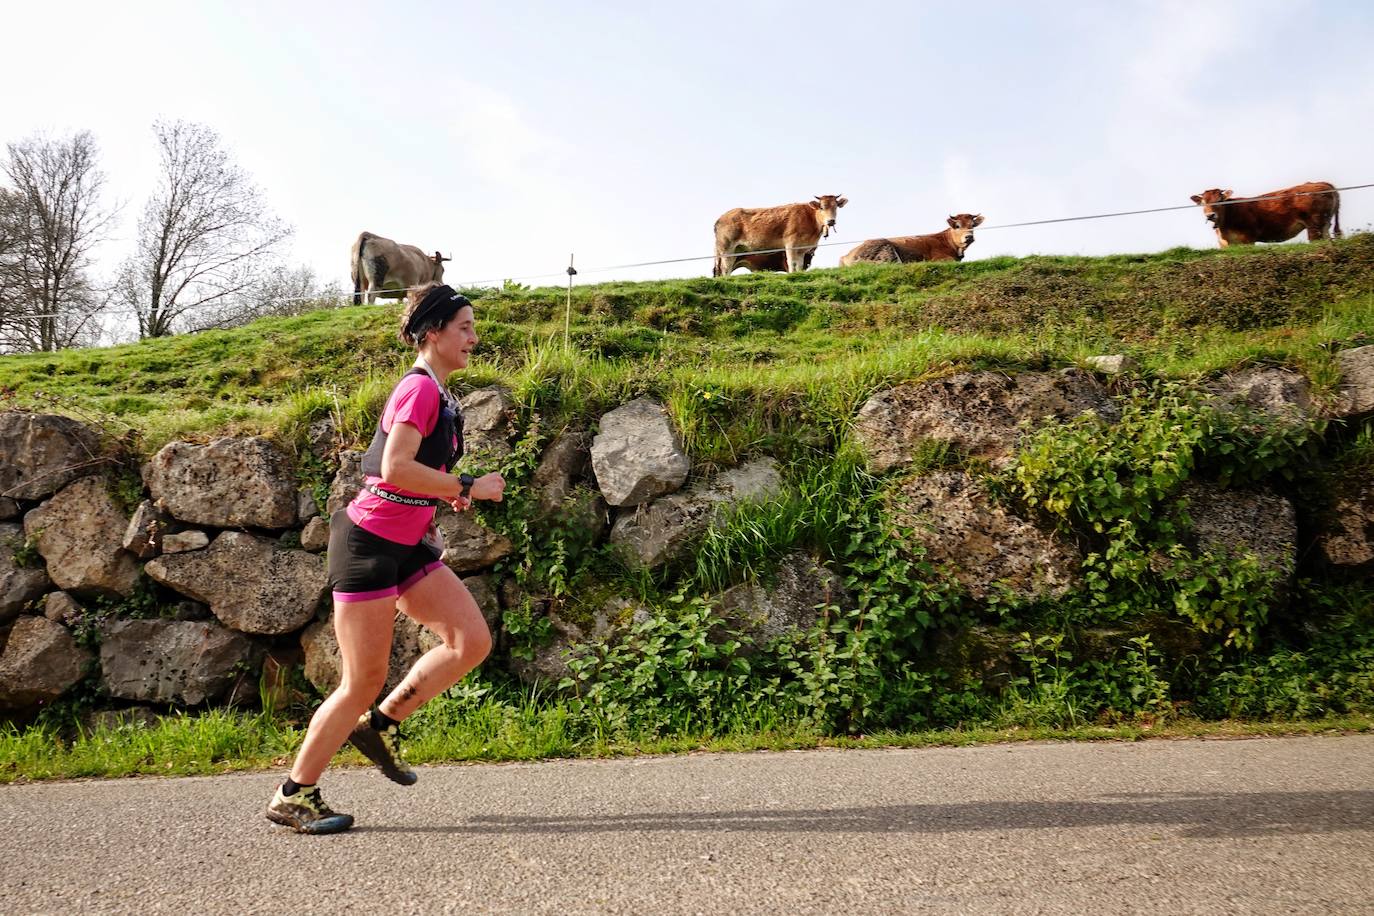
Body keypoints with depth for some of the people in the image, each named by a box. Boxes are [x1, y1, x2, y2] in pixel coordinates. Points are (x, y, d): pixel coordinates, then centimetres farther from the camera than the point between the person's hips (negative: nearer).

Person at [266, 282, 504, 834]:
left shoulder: (434, 392, 14)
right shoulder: (420, 388, -15)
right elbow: (395, 468, -27)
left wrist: (444, 494, 11)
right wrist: (468, 489, -19)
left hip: (406, 546, 9)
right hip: (369, 543, -9)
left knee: (472, 641, 0)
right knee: (364, 682, -2)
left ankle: (381, 724, 15)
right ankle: (293, 797, 15)